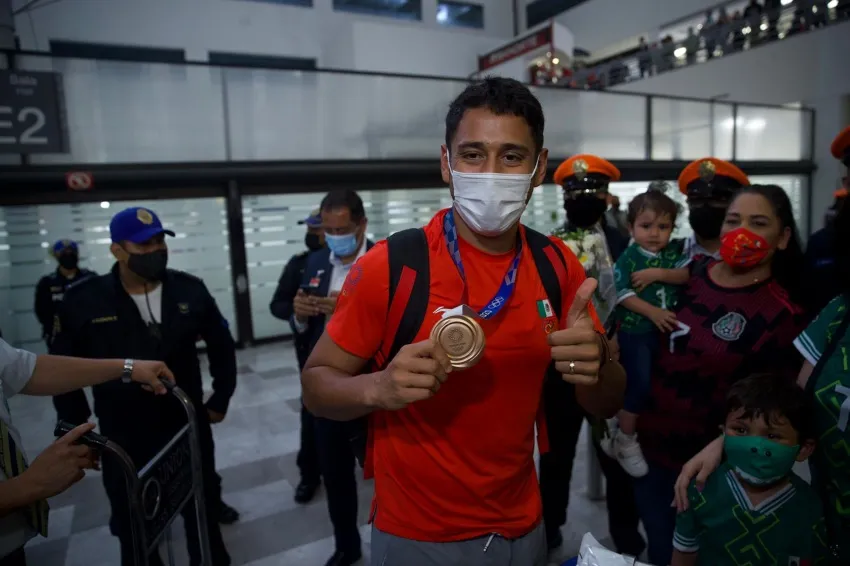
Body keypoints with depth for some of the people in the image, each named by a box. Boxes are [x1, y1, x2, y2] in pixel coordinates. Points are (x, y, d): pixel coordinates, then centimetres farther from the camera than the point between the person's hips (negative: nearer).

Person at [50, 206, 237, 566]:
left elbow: (221, 345, 5)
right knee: (134, 529, 17)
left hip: (190, 426, 2)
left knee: (205, 513, 20)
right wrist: (78, 427, 2)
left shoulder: (190, 290, -6)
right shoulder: (83, 301, -11)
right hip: (124, 439, -1)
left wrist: (221, 398, 6)